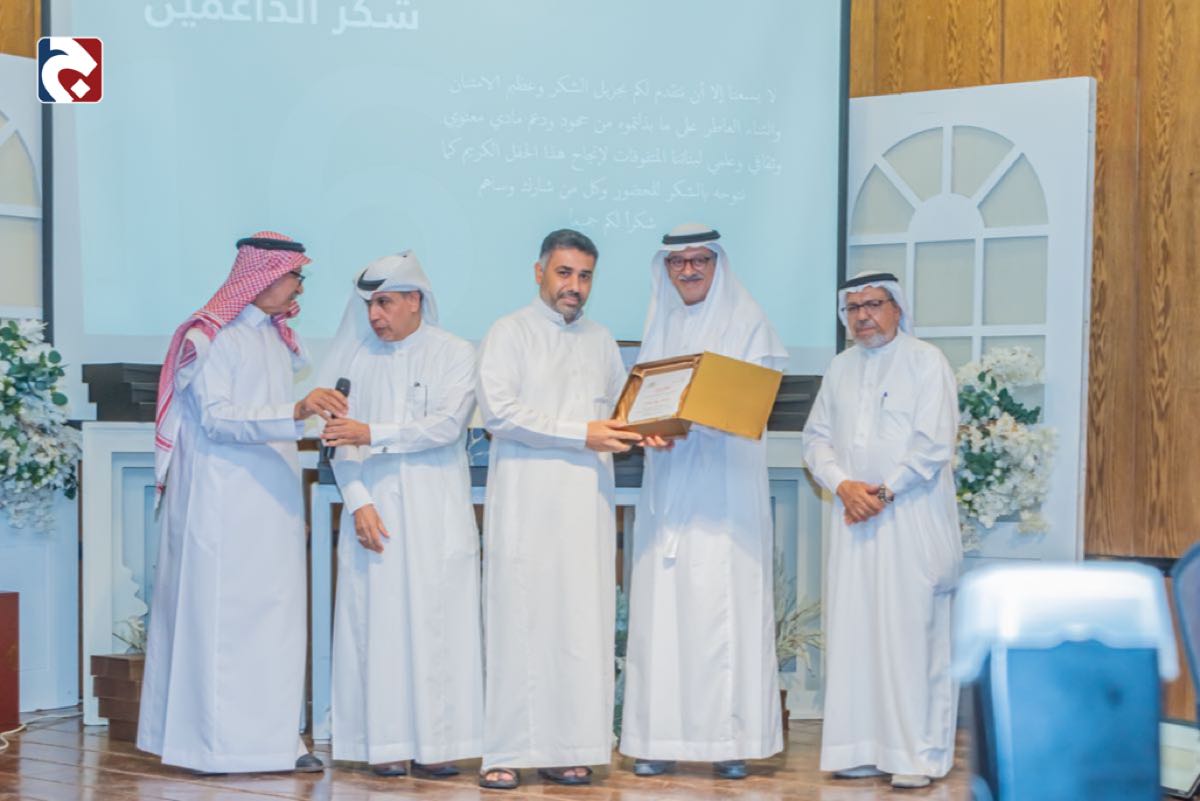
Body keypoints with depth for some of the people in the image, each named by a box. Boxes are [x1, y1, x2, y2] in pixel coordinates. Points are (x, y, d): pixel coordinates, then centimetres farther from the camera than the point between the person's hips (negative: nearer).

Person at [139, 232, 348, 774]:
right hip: (223, 499, -8)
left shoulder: (276, 337, 15)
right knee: (219, 611, -5)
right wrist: (294, 413, -27)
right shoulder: (211, 337, -8)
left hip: (272, 498, 8)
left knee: (276, 611, 5)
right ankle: (213, 742, 1)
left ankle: (271, 736, 9)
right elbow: (217, 418, -17)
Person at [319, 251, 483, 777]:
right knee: (377, 622, -1)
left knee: (435, 621, -2)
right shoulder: (358, 358, 9)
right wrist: (358, 502, -7)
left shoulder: (454, 354, 3)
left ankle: (436, 743, 2)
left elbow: (447, 425, -10)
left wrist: (372, 433, -15)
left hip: (435, 516, -2)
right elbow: (340, 440, 5)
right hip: (373, 512, 2)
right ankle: (385, 743, 4)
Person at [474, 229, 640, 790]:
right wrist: (580, 435, -13)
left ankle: (566, 748, 6)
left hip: (587, 501, 5)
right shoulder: (511, 333, 2)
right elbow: (498, 410, -10)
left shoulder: (601, 341, 18)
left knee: (582, 621, 1)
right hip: (526, 501, -4)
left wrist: (640, 430, 0)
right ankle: (506, 753, -1)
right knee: (519, 618, -5)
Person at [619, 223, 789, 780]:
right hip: (668, 485, 4)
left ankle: (731, 739, -2)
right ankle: (661, 737, 3)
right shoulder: (660, 325, 16)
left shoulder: (747, 321, 3)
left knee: (724, 605, -6)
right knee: (661, 606, 0)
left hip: (726, 488, -4)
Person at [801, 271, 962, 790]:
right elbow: (816, 437, 12)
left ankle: (918, 755, -1)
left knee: (911, 634, -6)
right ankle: (861, 747, 10)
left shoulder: (926, 362, -1)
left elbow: (933, 444, -9)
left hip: (911, 520, -5)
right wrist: (842, 485, -6)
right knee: (851, 631, 4)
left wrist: (885, 491, -12)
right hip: (853, 517, 5)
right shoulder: (841, 368, 15)